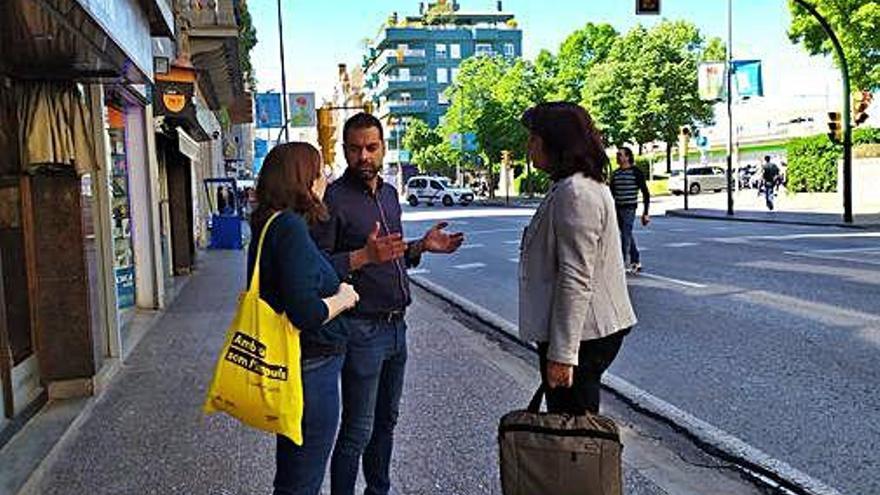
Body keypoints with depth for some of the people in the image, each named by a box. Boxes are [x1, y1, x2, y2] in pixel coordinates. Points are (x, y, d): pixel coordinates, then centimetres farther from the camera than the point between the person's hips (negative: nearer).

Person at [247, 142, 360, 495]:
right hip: (310, 369, -10)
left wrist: (335, 291, 8)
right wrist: (343, 299, -12)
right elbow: (305, 313, -29)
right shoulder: (290, 227, -22)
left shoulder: (270, 225, 8)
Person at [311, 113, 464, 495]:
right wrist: (364, 256, -30)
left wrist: (421, 247, 4)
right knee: (357, 432, 0)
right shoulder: (333, 198, -13)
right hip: (361, 329, -8)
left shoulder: (390, 194, 11)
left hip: (396, 326, 8)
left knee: (387, 421, 19)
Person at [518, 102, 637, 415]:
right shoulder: (584, 186, 15)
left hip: (580, 333, -11)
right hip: (594, 329, 11)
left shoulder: (574, 193, -19)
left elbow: (576, 280, -24)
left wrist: (562, 353, -23)